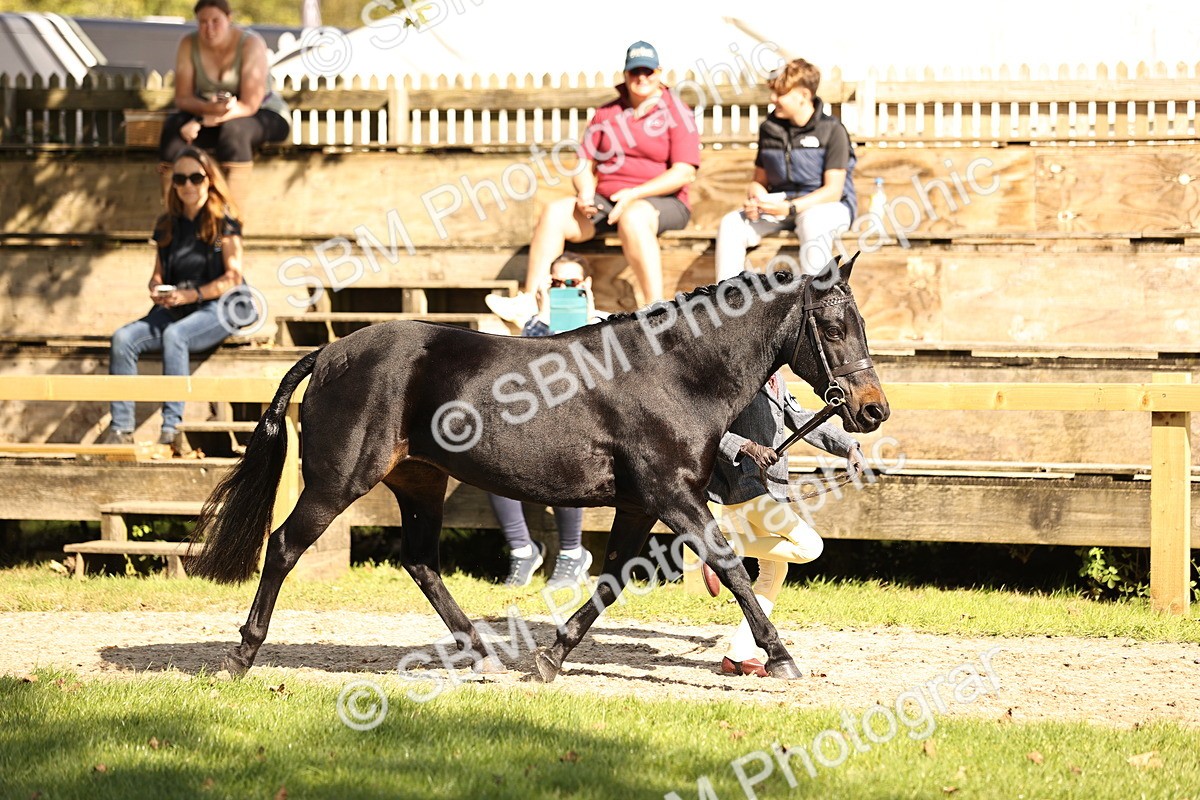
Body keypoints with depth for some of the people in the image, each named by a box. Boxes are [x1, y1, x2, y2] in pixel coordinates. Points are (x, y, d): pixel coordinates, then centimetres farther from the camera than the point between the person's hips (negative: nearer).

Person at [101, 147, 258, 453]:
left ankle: (171, 429, -41)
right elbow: (158, 273, 19)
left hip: (216, 308, -6)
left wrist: (191, 295, -18)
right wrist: (156, 289, -5)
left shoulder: (223, 222, -1)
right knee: (123, 338, -21)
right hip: (174, 310, 6)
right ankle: (120, 430, -27)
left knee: (174, 334, -37)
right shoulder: (167, 225, 15)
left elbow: (233, 277, -7)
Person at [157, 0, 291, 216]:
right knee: (173, 126, -25)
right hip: (208, 114, 4)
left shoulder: (251, 44, -21)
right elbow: (182, 98, -10)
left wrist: (202, 122, -34)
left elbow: (250, 105, -26)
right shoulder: (189, 45, -8)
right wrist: (208, 108, -34)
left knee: (233, 128, -38)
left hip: (264, 117, -4)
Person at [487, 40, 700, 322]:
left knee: (633, 217, -40)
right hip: (606, 201, 5)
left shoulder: (676, 112, 0)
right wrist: (585, 194, -8)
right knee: (555, 213, -20)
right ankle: (529, 302, -25)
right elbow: (585, 164, 15)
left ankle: (657, 308, -42)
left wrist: (635, 193, -19)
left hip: (662, 202, -5)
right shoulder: (606, 114, 17)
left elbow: (685, 172, -10)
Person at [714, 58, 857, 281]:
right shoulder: (770, 129, 7)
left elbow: (833, 190, -13)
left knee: (812, 224, -41)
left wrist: (790, 208, -24)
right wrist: (756, 198, -11)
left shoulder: (831, 130, -9)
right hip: (780, 206, 5)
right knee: (731, 224, -20)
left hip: (827, 205, -5)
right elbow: (760, 180, 15)